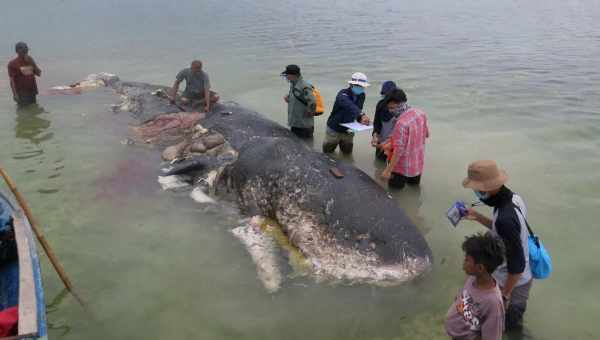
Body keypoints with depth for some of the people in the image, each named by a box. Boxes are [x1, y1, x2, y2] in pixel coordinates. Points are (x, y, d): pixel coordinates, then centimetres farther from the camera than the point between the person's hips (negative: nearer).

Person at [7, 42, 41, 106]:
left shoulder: (30, 61, 9)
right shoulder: (13, 63, -6)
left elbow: (39, 74, 4)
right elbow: (12, 80, -9)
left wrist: (32, 63, -9)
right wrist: (15, 94, -18)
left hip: (32, 92, 6)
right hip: (21, 93, -5)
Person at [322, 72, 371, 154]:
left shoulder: (361, 95, -3)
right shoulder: (343, 94, -24)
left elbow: (358, 109, -1)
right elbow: (349, 106, -44)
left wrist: (361, 119, -24)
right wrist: (362, 114, -59)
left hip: (348, 131, 5)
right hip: (334, 130, -5)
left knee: (347, 153, 19)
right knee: (327, 152, 13)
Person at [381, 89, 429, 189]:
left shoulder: (401, 123, -27)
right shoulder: (421, 113, -3)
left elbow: (399, 150, -27)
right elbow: (426, 134, 12)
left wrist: (388, 170, -22)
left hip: (403, 167, -8)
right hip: (418, 163, 8)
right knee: (414, 185, 29)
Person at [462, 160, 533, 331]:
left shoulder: (505, 217, -38)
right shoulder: (513, 197, -9)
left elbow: (517, 264, -29)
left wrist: (505, 295, -18)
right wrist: (478, 217, 4)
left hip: (513, 283, -8)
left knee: (509, 329, 16)